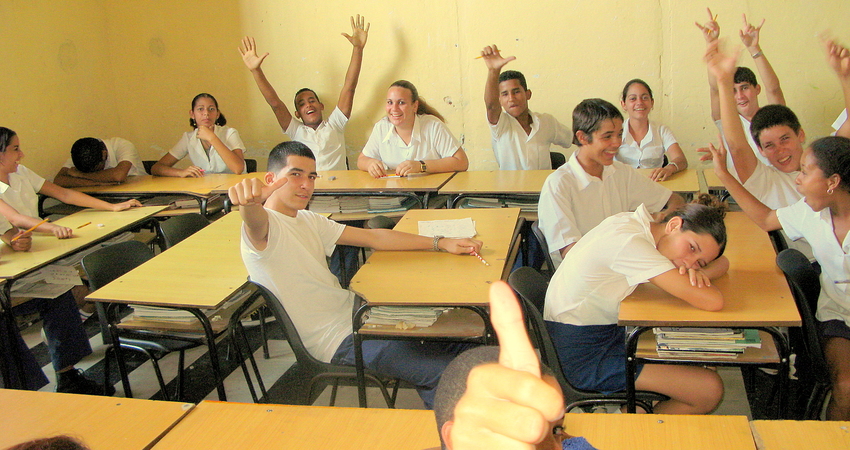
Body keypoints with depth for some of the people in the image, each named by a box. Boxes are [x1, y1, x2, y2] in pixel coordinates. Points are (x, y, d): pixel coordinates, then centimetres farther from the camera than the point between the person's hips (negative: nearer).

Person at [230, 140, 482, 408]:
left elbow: (374, 238, 10)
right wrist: (249, 202, -66)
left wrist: (441, 243, 3)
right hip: (339, 341, -9)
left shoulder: (308, 221, 11)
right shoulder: (265, 226, -15)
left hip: (352, 311, 9)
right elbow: (256, 224, -41)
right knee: (444, 374, -18)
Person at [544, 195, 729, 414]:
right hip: (582, 357, -10)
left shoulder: (637, 222, 0)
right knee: (710, 389, -8)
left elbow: (722, 263, 7)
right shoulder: (630, 243, -28)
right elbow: (713, 302, -30)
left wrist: (698, 272, -15)